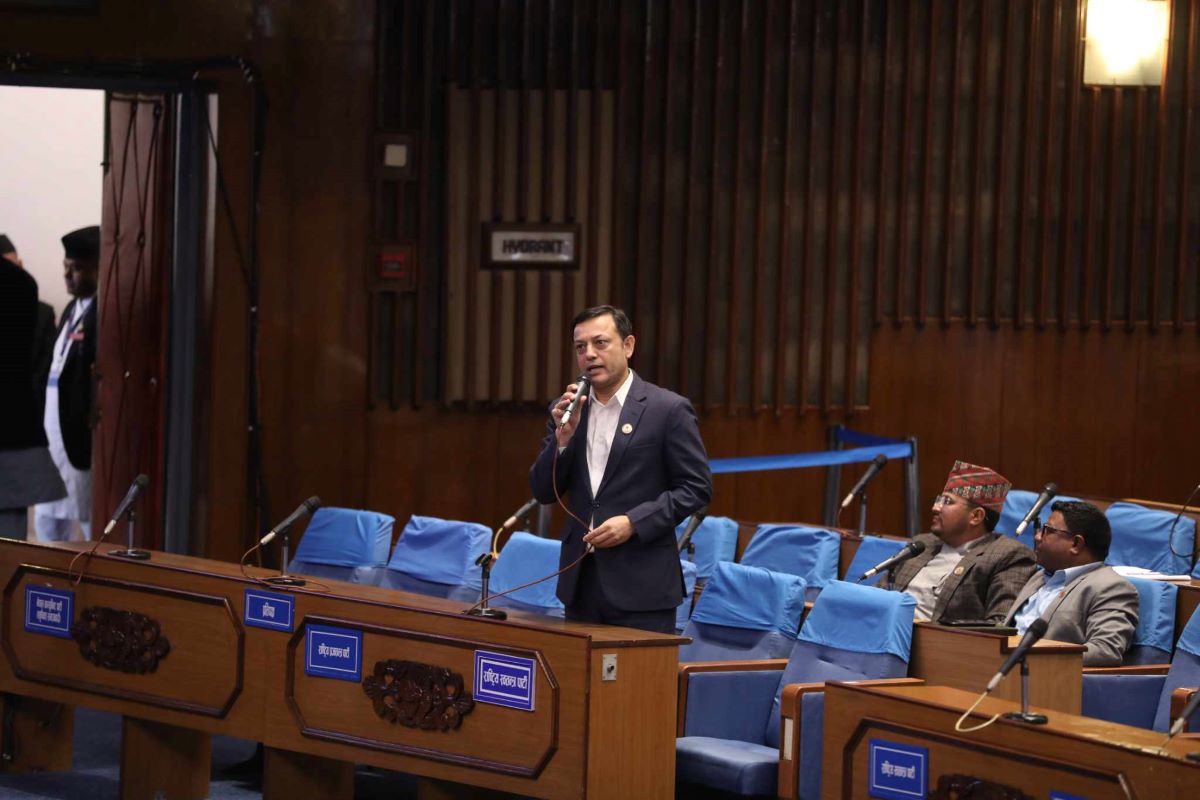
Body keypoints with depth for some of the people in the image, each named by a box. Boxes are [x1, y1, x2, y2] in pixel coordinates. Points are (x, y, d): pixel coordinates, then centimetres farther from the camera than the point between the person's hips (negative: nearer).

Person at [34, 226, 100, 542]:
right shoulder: (73, 309, 15)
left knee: (93, 527, -1)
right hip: (54, 436, 10)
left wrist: (92, 423, -19)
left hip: (82, 439, -10)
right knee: (47, 522, 16)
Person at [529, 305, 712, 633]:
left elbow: (696, 486, -5)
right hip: (581, 582, 5)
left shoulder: (668, 409, -4)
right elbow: (544, 492, 10)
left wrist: (633, 523, -15)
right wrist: (563, 436, -7)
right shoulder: (566, 410, 11)